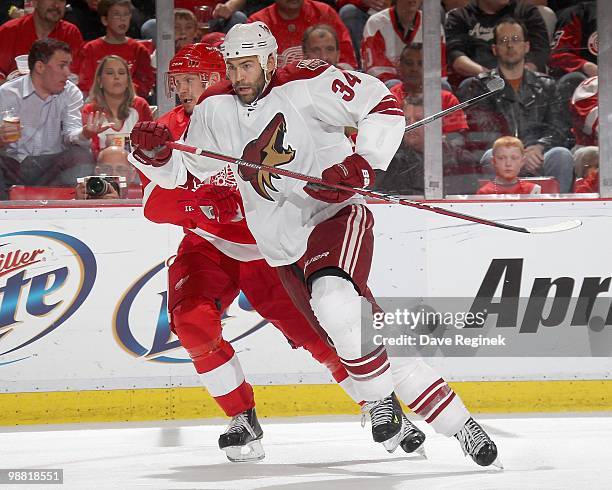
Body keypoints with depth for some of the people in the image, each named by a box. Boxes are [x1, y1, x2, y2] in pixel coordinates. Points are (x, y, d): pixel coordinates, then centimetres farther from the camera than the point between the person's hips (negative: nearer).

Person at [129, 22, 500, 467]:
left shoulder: (307, 84, -12)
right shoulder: (214, 110, 4)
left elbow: (385, 108, -13)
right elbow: (185, 175, 13)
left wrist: (360, 164, -26)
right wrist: (153, 155, -8)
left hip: (336, 216, -6)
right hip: (285, 250, 6)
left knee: (334, 304, -34)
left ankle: (381, 402, -16)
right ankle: (458, 425, 16)